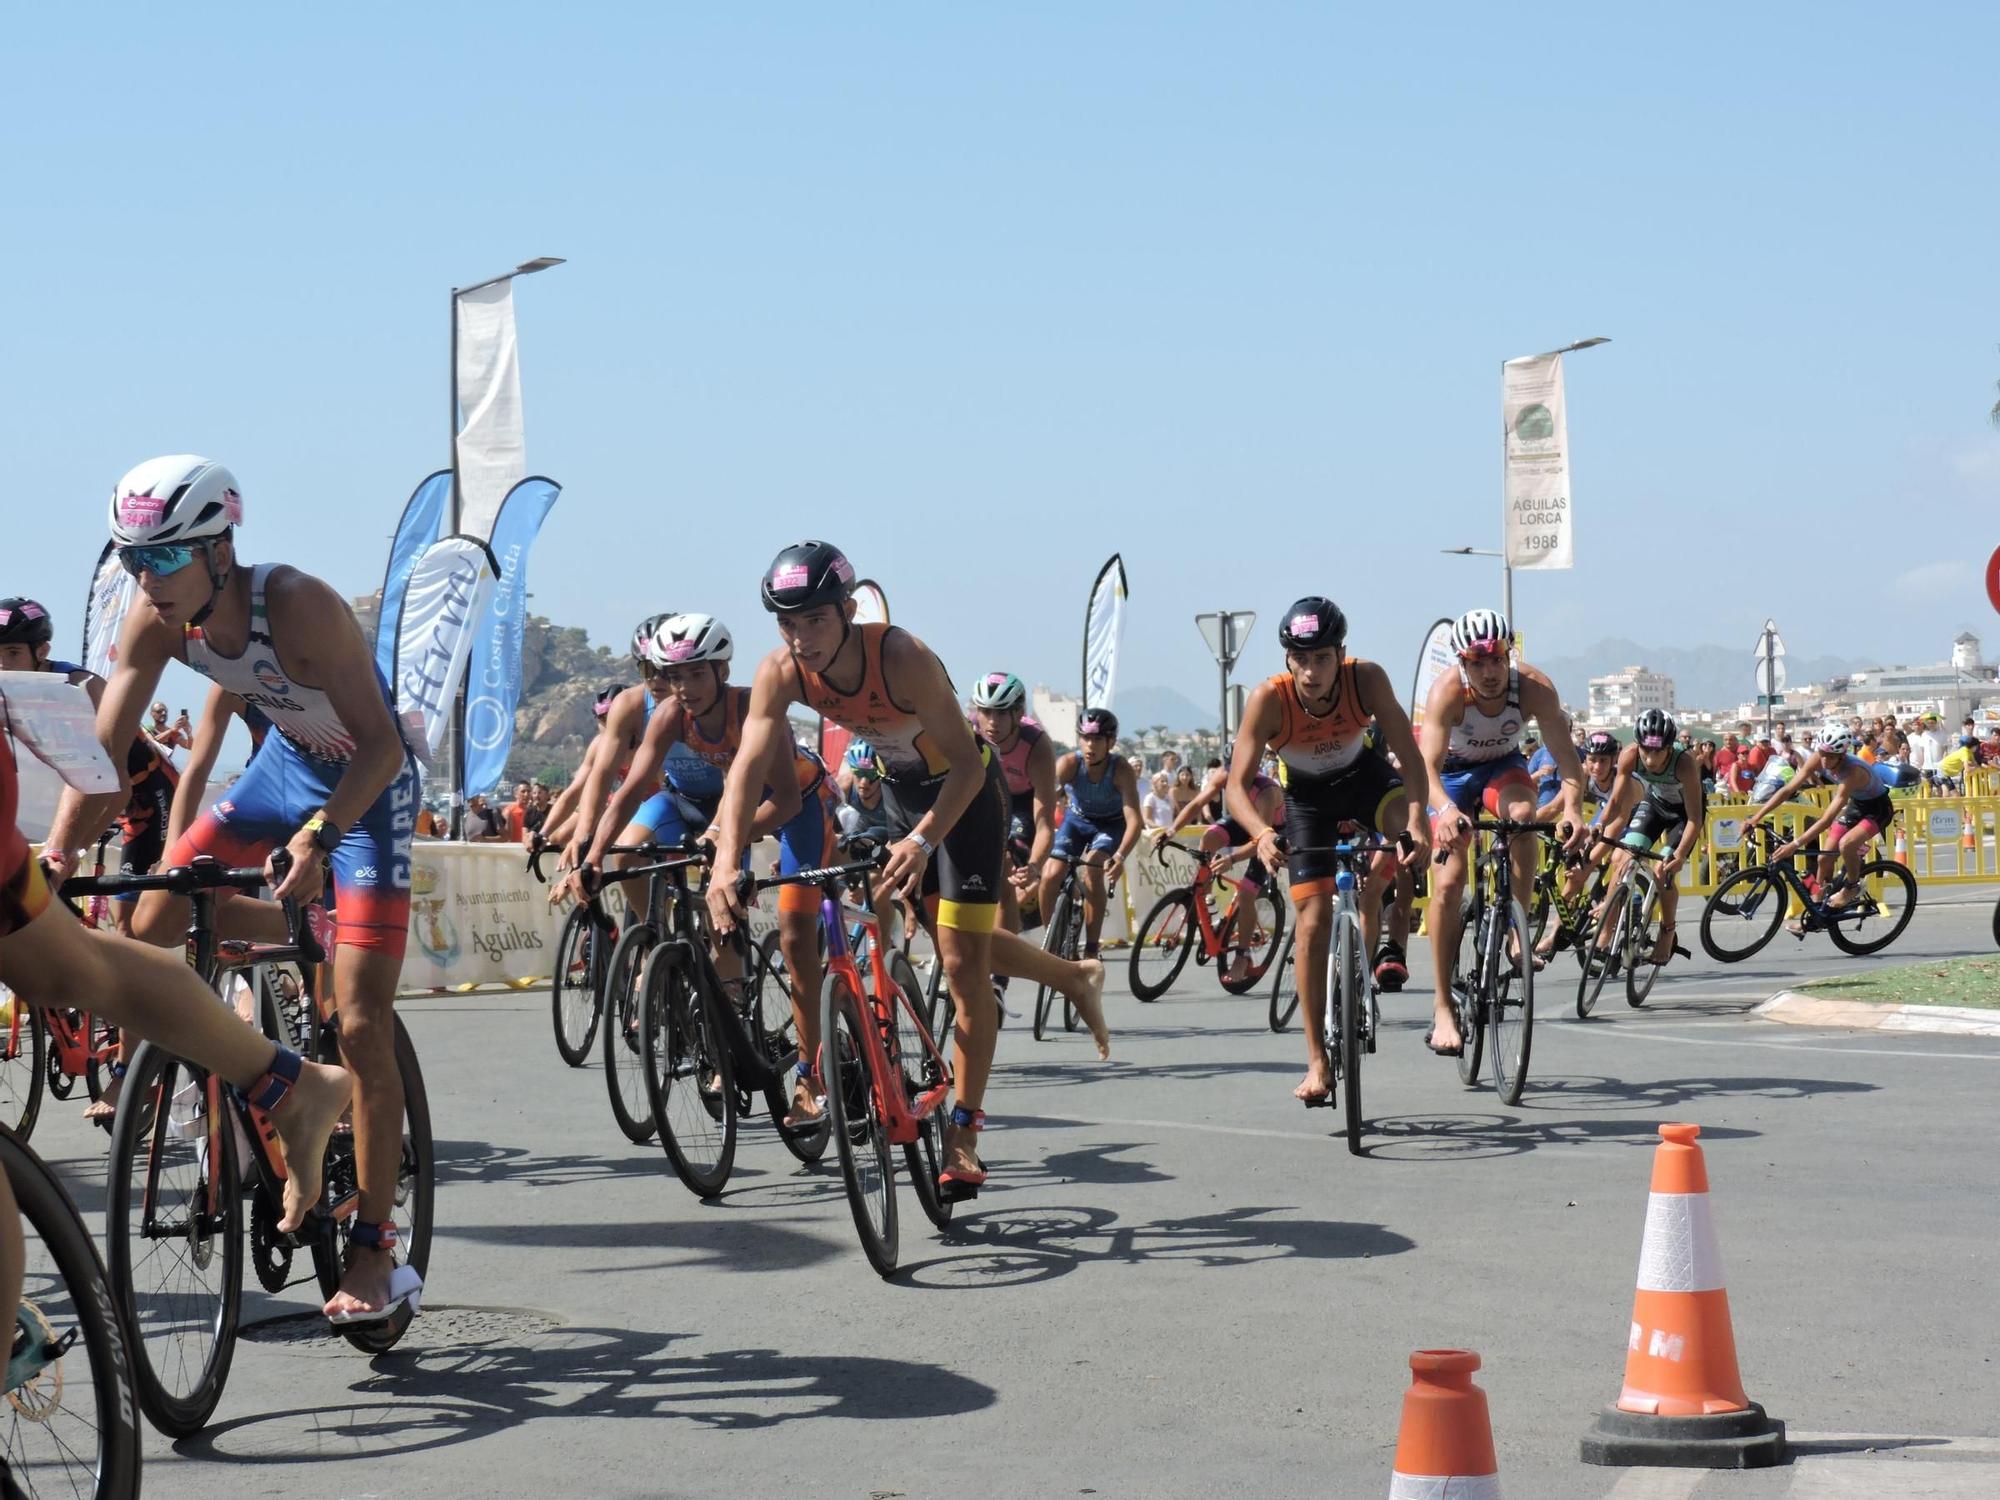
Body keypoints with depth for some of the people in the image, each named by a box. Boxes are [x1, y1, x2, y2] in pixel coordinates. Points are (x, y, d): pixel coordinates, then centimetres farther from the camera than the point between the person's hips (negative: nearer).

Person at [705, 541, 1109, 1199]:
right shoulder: (780, 674, -23)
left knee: (963, 960, -9)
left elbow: (968, 762, -36)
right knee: (958, 941, 17)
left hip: (963, 787, -6)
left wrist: (922, 841, -52)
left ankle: (964, 1133, 0)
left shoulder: (901, 657, -36)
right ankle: (1075, 977, 44)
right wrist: (726, 863, -43)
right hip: (899, 789, 6)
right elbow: (747, 767, -28)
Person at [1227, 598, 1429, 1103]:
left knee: (1404, 821, -34)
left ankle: (1378, 940, -9)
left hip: (1361, 776, 0)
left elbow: (1410, 758, -31)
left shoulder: (1367, 679, -30)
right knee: (1314, 920, -8)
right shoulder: (1268, 698, -31)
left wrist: (1416, 816, -49)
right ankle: (1318, 1062, -1)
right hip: (1307, 796, 0)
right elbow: (1237, 784, -31)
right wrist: (1262, 834, -50)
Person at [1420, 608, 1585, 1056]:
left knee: (1523, 813, -34)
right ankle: (1443, 1009, -9)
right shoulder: (1447, 691, -32)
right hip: (1454, 773, -1)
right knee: (1447, 882, -14)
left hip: (1503, 767, 1)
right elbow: (1428, 764, -42)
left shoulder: (1534, 687, -28)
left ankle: (1517, 929, -18)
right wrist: (1445, 810, -62)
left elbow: (1566, 755, -33)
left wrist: (1572, 807, -52)